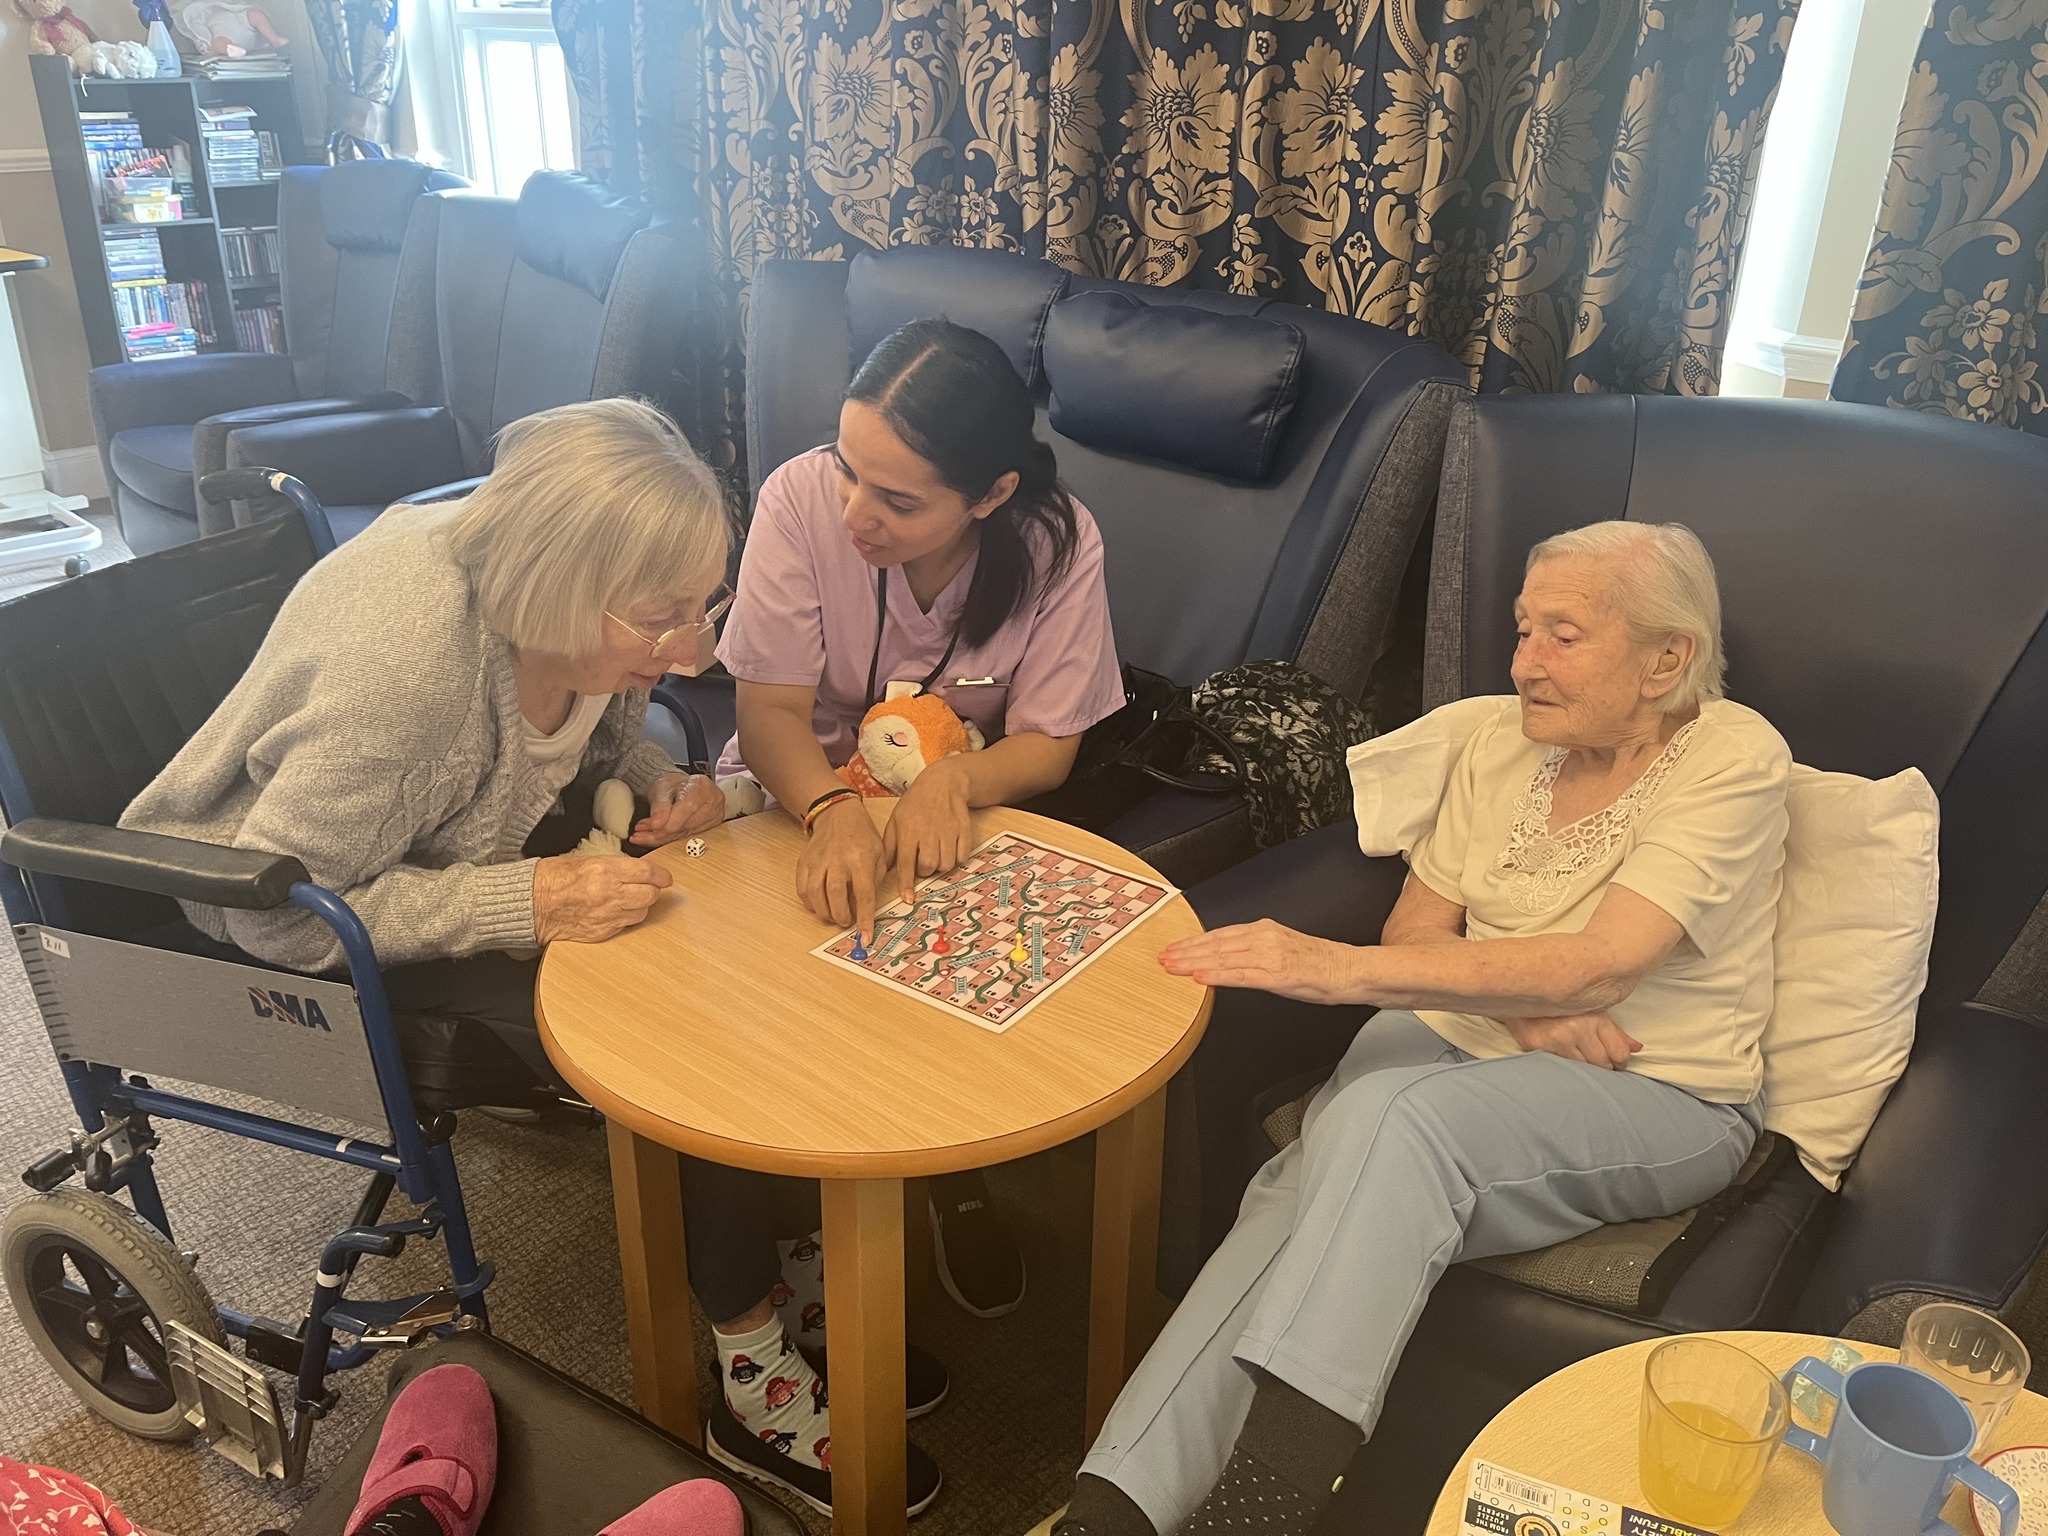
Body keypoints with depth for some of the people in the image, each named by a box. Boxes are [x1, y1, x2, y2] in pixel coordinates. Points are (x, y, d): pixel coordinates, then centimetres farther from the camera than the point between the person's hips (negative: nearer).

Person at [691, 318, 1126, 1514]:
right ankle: (756, 1367, -9)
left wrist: (953, 780, -35)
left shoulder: (1057, 542, -19)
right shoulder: (803, 499, -23)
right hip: (800, 799, -1)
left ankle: (959, 1174, 11)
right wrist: (834, 809, -40)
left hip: (957, 806, 1)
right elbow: (773, 715, -19)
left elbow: (1045, 745, -12)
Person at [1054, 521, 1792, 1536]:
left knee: (1391, 1120, -35)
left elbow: (1598, 967, -25)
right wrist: (1520, 1003, -15)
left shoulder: (1732, 757, -11)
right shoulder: (1504, 742, 7)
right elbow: (1416, 928, 9)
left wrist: (1340, 968, -34)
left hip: (1657, 1101, -4)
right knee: (1301, 1188, -27)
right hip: (1464, 1041, 5)